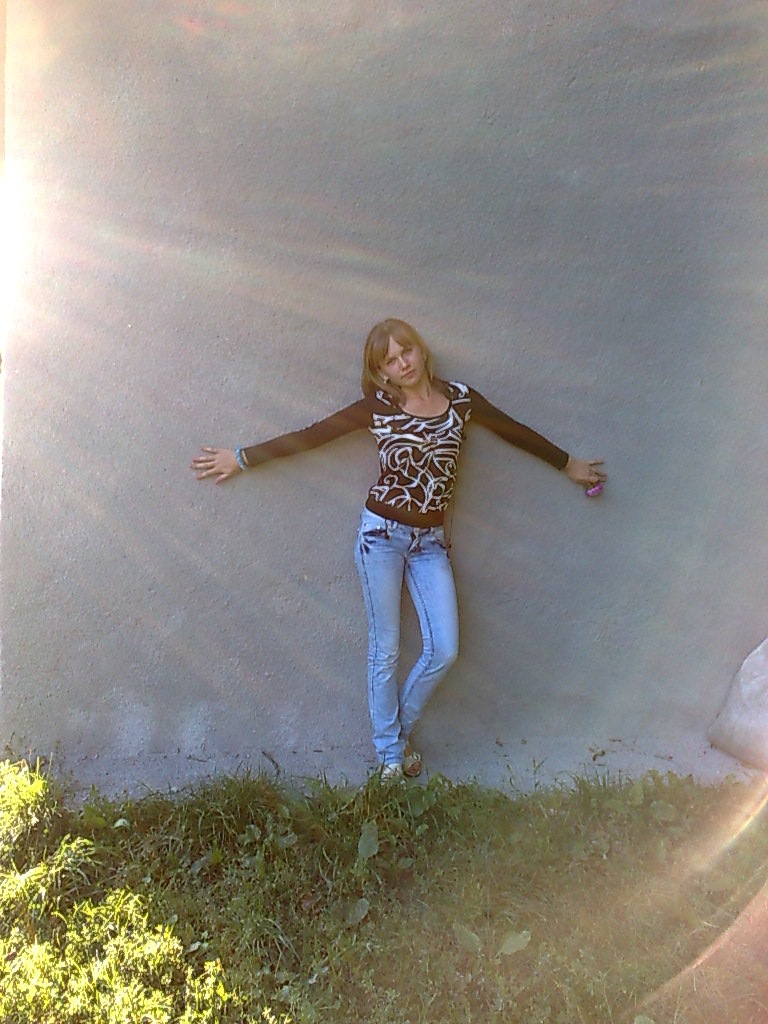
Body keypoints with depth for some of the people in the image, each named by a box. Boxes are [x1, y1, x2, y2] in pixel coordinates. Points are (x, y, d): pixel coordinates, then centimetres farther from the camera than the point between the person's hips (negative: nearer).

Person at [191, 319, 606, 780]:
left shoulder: (460, 398, 1)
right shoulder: (376, 408, -5)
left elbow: (515, 431, 13)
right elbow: (310, 436, -2)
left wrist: (569, 463, 23)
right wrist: (242, 457, 0)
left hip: (430, 541, 3)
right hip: (382, 534, -3)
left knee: (444, 651, -1)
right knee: (385, 649, 5)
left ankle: (400, 730, 26)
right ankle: (389, 752, 23)